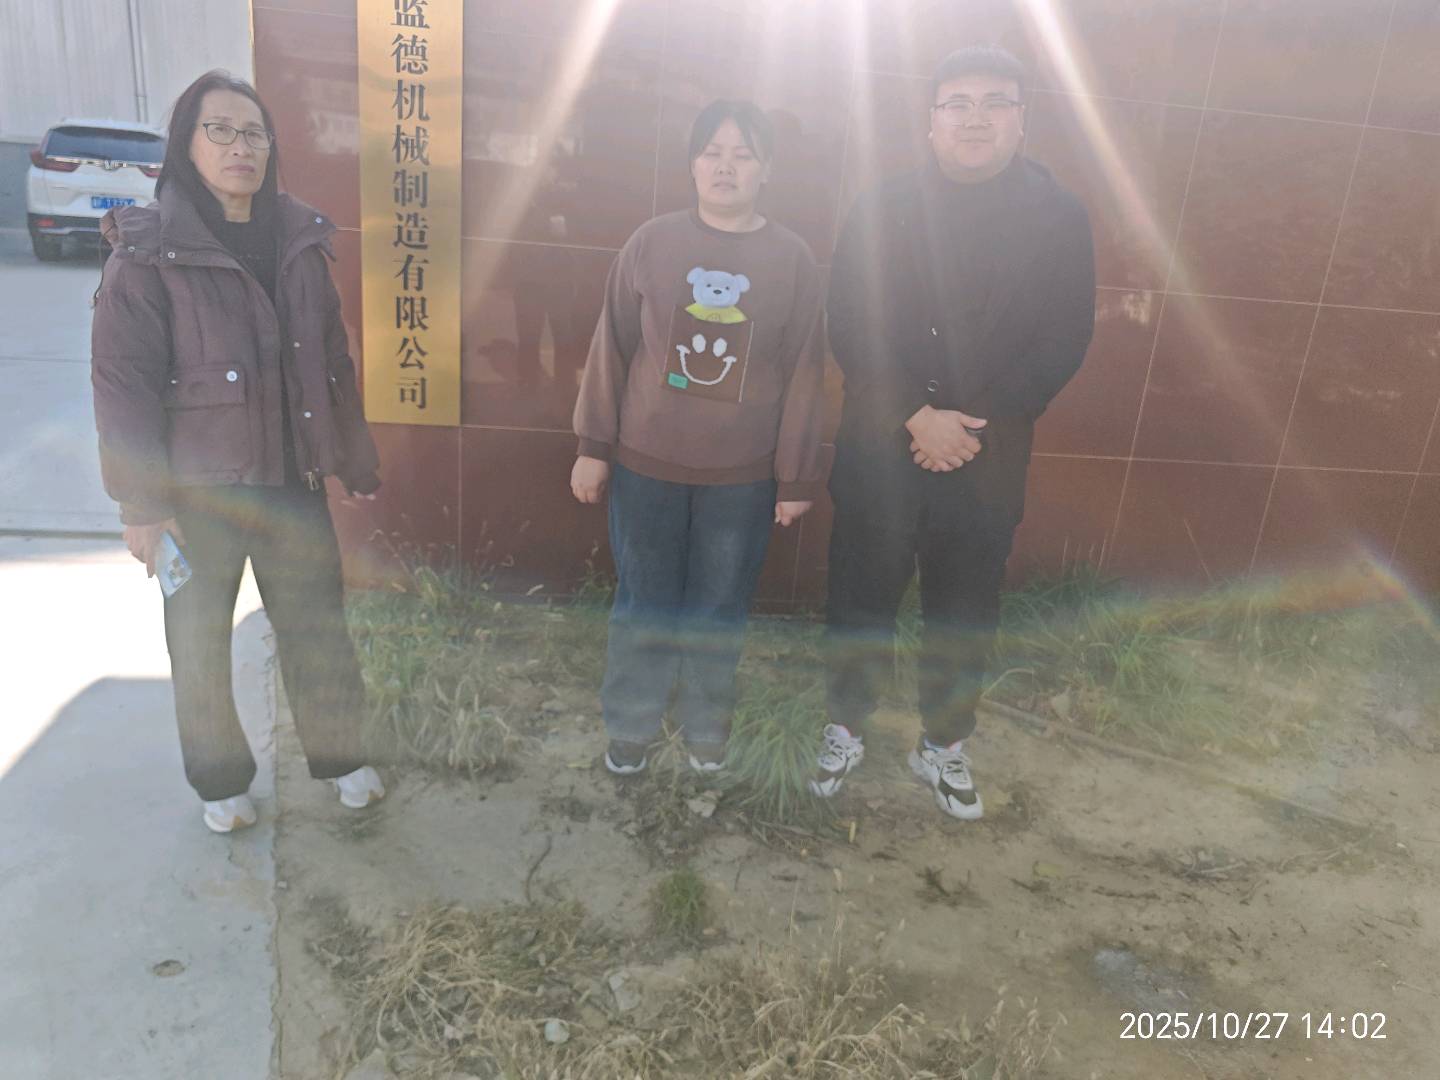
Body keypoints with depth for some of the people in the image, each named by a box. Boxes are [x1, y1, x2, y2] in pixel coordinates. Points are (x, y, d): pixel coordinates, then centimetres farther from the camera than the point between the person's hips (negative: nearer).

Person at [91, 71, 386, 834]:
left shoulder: (299, 241, 5)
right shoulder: (149, 250, -9)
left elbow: (333, 363, 9)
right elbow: (122, 381, -11)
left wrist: (357, 463, 10)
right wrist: (141, 503, -14)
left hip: (292, 478, 3)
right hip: (197, 489, -3)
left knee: (316, 625, 12)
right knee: (201, 641, 12)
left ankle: (341, 756, 31)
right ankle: (220, 784, 31)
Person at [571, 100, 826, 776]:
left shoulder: (792, 258, -2)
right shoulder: (652, 242, -2)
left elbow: (804, 376, 0)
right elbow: (611, 349, 2)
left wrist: (797, 479, 1)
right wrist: (594, 447, 1)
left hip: (744, 478, 0)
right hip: (646, 466, 0)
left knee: (719, 611, 12)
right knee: (644, 604, 11)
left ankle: (705, 726, 35)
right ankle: (629, 726, 32)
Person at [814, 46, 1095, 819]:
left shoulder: (1061, 218, 2)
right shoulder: (882, 211, 1)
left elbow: (1063, 342, -3)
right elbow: (850, 328, -6)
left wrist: (973, 425, -13)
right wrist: (916, 418, -17)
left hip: (987, 460, 1)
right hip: (878, 451, 0)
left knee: (966, 614, 11)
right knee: (861, 600, 9)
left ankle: (943, 745, 31)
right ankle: (845, 728, 31)